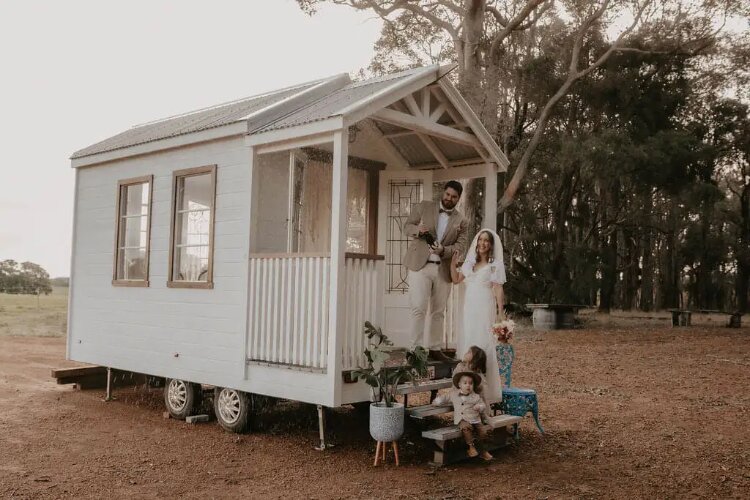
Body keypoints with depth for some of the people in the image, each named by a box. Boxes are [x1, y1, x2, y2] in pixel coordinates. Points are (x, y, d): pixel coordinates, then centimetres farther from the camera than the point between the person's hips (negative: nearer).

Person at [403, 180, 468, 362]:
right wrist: (417, 230, -15)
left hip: (443, 269, 3)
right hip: (420, 265, -3)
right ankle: (416, 349, -6)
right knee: (419, 308, -10)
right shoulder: (424, 207, 7)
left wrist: (443, 250, -17)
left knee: (438, 312, 9)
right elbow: (407, 226, 8)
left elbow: (460, 246, 3)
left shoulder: (460, 221, 10)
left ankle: (435, 349, 18)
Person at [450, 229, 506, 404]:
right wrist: (453, 263, 1)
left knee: (483, 346, -8)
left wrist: (500, 313, -11)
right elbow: (456, 279, 16)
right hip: (469, 309, 6)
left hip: (485, 308, -6)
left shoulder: (495, 265, 0)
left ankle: (485, 392, -2)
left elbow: (498, 290, -5)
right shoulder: (470, 262, 15)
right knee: (467, 345, 6)